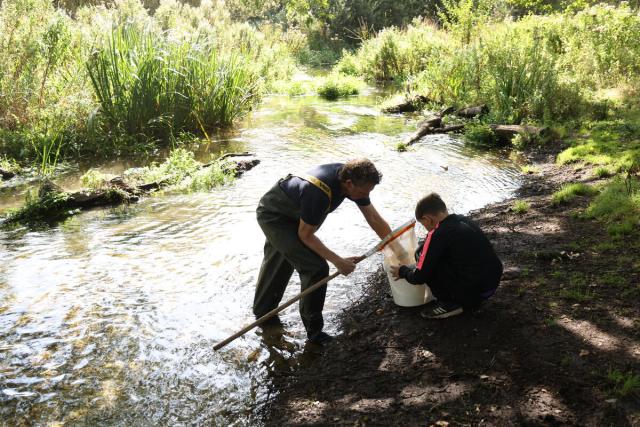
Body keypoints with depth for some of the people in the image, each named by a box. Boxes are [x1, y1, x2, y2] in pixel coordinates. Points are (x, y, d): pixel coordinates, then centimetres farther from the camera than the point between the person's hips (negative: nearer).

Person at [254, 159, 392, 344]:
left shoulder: (351, 177, -16)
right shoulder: (319, 193, -39)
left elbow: (375, 220, -8)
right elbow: (305, 235, -25)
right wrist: (338, 261, -25)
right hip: (273, 216, -9)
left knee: (277, 264, 26)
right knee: (316, 268, -14)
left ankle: (262, 311, 49)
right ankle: (314, 332, -1)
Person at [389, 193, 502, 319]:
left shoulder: (438, 235, -15)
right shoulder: (464, 220, 8)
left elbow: (419, 277, -10)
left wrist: (402, 271, 12)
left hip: (474, 290, -8)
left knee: (423, 256, -2)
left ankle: (450, 304, 4)